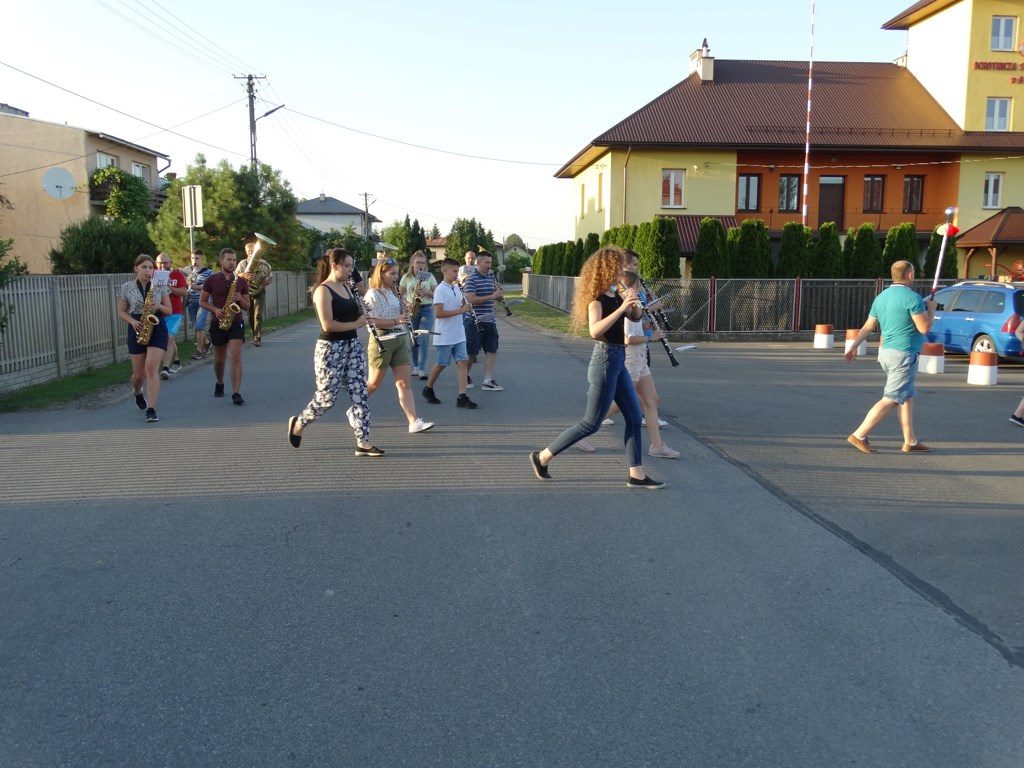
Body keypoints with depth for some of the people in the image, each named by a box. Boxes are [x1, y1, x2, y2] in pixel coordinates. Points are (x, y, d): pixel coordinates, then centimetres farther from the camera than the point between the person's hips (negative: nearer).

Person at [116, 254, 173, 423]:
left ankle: (151, 409, -16)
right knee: (139, 373, 7)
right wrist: (132, 321, -13)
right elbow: (121, 311, 7)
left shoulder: (160, 286, 3)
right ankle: (138, 392, 44)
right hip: (137, 330, 1)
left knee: (152, 368, -16)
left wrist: (159, 306, -15)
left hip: (157, 328, -1)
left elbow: (169, 311, 7)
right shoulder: (127, 287, 1)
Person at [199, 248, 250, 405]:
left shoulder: (241, 281, 5)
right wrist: (215, 309, -13)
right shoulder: (212, 280, 1)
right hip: (217, 323, 1)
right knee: (219, 359, 12)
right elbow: (202, 302, 5)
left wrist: (240, 299, -12)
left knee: (236, 356, -16)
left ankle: (236, 393, -18)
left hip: (236, 322, 0)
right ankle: (219, 384, 39)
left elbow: (247, 307, 10)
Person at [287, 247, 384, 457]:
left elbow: (357, 316, 20)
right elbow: (327, 325, -23)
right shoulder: (323, 291, -14)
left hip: (353, 346, 7)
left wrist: (358, 295, 3)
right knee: (326, 398, 2)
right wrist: (355, 324, -15)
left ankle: (363, 443, 3)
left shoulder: (347, 288, 10)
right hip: (330, 349, -7)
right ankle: (298, 423, 29)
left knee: (360, 395, 1)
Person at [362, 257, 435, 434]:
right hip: (381, 341, -7)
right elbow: (371, 321, -19)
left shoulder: (394, 293, 16)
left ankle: (414, 422, -8)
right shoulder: (372, 294, -9)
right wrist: (395, 321, -25)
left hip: (400, 340, 7)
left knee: (404, 383, -2)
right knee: (375, 383, 5)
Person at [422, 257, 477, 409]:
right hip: (444, 336, -7)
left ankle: (462, 397, -3)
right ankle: (428, 389, 28)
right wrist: (460, 310, -20)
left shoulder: (456, 288, 10)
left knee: (462, 362, -2)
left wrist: (465, 305, -2)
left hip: (458, 335, 7)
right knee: (442, 364, 6)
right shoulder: (440, 290, -13)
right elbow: (438, 313, -21)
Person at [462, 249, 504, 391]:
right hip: (475, 321, -7)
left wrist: (499, 291, -1)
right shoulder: (471, 279, -10)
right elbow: (471, 299, -21)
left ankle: (488, 381, 6)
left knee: (492, 351, 3)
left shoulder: (491, 277, 11)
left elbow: (497, 296, 22)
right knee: (472, 352, 3)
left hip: (490, 320, 7)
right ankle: (465, 375, 25)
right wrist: (492, 296, -22)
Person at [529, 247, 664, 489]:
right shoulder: (597, 299, -16)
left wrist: (633, 302, -3)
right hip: (605, 360, -9)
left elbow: (636, 317, 18)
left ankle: (637, 475, 16)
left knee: (634, 418, 10)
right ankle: (542, 457, 10)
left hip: (618, 361, 9)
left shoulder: (615, 294, 9)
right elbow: (595, 331, -32)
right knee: (591, 423, -1)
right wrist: (621, 307, -34)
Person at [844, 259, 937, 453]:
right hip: (903, 355, -9)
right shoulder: (912, 297, -13)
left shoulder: (881, 297, 11)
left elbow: (868, 326, 10)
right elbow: (924, 328, -14)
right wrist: (931, 309, 2)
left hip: (886, 352, 9)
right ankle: (859, 436, -10)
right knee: (890, 400, -6)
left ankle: (910, 441, 18)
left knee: (907, 397, 15)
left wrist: (853, 347, 14)